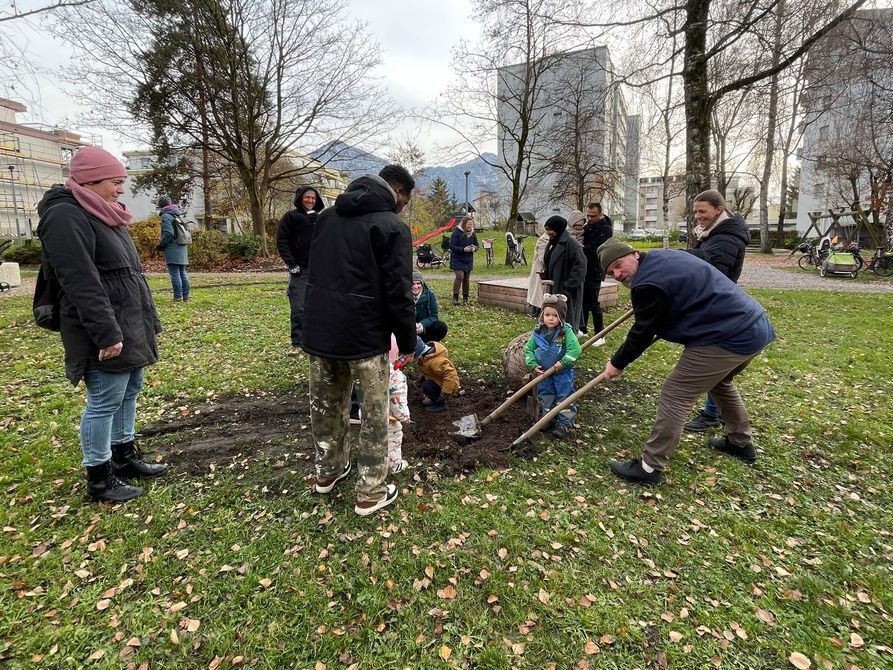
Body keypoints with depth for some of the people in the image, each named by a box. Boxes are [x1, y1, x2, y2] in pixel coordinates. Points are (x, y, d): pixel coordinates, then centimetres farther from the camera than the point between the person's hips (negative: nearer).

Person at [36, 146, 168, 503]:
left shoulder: (103, 215, 16)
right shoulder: (66, 217, -15)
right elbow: (82, 284, -22)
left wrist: (147, 321, 20)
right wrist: (107, 334, -24)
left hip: (129, 325, 10)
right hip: (106, 331, -10)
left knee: (129, 391, 17)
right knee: (105, 401, -2)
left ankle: (125, 456, 31)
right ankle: (99, 479, 12)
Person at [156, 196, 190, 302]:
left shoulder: (166, 216, -8)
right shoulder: (179, 215, 15)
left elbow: (168, 233, -17)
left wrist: (161, 245, -5)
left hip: (172, 249, -8)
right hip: (182, 248, 8)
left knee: (175, 273, -6)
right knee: (182, 272, 10)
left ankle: (178, 296, -7)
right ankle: (186, 295, 11)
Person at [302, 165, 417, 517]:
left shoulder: (326, 216, 13)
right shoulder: (392, 226, -10)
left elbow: (314, 272, 16)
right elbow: (398, 292, -14)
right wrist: (408, 342, -4)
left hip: (319, 331, 7)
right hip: (365, 336, -7)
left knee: (325, 406, 20)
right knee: (373, 415, 6)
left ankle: (327, 472, 39)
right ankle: (371, 493, 16)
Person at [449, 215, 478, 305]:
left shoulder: (473, 234, 7)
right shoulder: (456, 232, -10)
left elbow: (476, 245, 16)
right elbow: (452, 246, -14)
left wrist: (474, 248, -9)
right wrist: (463, 249, -24)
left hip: (468, 261, 5)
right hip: (457, 260, -5)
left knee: (466, 279, 8)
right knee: (460, 276, -19)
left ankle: (465, 298, 18)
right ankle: (455, 297, -10)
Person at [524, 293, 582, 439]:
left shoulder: (566, 332, -17)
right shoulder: (538, 332, -5)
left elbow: (576, 350, -24)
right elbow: (529, 349, 2)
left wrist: (563, 363, -25)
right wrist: (533, 365, -8)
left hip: (563, 373, -4)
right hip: (543, 373, 4)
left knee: (565, 398, 5)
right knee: (545, 397, 17)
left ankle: (565, 423, 17)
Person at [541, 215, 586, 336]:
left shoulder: (570, 243, -15)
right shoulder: (553, 243, 13)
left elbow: (579, 266, -19)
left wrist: (568, 286, -21)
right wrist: (545, 273, 4)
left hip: (567, 291, -9)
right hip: (554, 289, 9)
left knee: (567, 322, -3)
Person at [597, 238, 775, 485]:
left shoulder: (648, 283, -16)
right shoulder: (662, 256, 15)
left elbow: (642, 333, -7)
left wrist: (617, 363, 5)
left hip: (729, 338, -11)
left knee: (675, 396, -5)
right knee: (719, 381, 34)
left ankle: (650, 467, 2)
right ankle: (741, 442, 48)